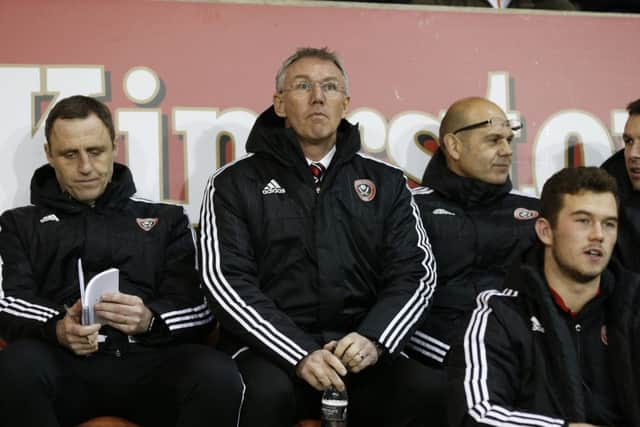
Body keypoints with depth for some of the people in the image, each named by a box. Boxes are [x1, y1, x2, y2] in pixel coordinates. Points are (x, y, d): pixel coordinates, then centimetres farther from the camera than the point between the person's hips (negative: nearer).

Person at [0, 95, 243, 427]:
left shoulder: (165, 219, 23)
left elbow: (201, 309, 12)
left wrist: (151, 320, -11)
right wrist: (57, 328, -16)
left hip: (147, 360, 0)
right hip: (64, 363, 0)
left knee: (219, 375, -34)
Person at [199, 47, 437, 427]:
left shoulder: (387, 183, 15)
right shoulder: (235, 183, 7)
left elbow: (415, 272, 8)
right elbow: (227, 281, -3)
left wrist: (374, 339, -12)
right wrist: (300, 354, -16)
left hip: (361, 351, 2)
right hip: (272, 348, -2)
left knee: (423, 392, -28)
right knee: (266, 392, -35)